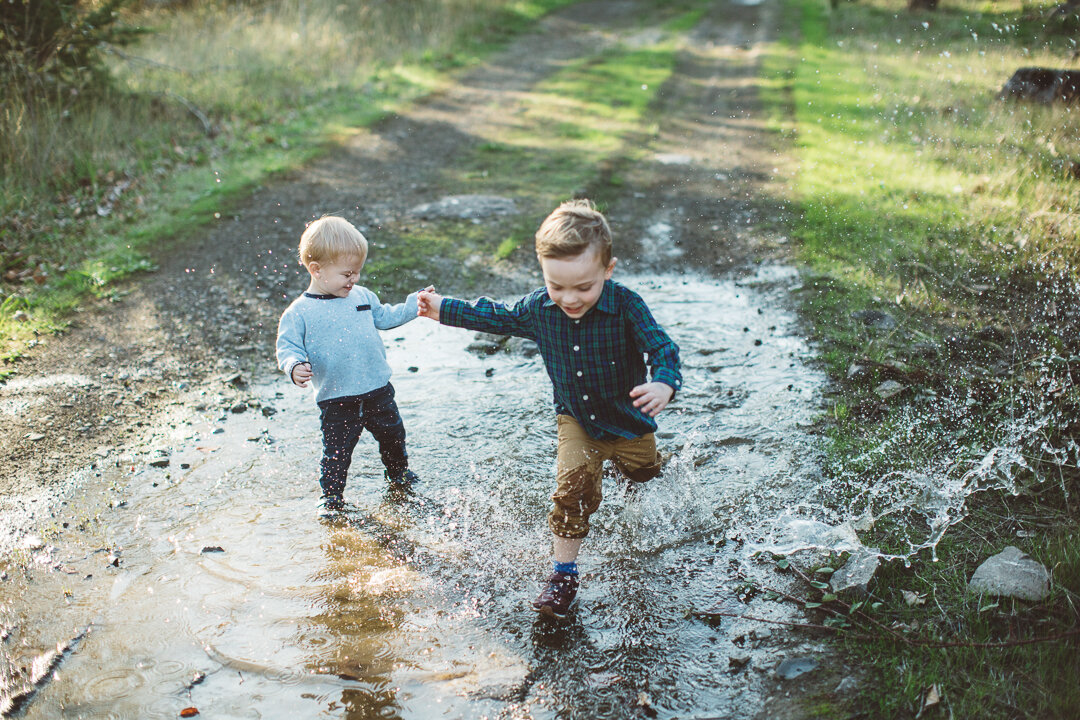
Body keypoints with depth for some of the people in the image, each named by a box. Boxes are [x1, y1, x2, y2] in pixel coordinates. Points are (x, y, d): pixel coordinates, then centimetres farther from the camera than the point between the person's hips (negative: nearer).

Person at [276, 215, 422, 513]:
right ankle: (331, 499, 23)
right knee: (337, 451, 2)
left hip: (378, 390, 5)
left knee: (392, 434, 22)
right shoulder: (299, 313, -11)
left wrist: (415, 305, 15)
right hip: (337, 400, -5)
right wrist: (295, 367, -30)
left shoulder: (362, 296, 4)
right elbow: (288, 348, -10)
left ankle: (398, 475, 49)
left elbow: (384, 317, 19)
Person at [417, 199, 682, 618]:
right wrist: (445, 310, 10)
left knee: (644, 479, 21)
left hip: (629, 420, -1)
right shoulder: (539, 308, -15)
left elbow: (662, 348, -31)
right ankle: (564, 573, -4)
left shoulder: (626, 307, -28)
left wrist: (664, 383, -54)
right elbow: (500, 317, 4)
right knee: (573, 484, -18)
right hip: (575, 418, 1)